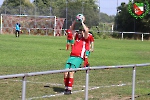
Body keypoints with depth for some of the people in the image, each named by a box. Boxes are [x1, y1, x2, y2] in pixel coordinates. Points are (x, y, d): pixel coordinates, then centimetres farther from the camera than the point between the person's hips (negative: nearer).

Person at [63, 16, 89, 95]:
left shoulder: (85, 39, 4)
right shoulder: (76, 38, 20)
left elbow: (86, 31, -12)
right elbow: (71, 29, 27)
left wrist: (82, 22, -2)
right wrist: (75, 21, 17)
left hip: (78, 58, -6)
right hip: (71, 57, 6)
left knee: (71, 72, -18)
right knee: (66, 72, -6)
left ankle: (69, 89, -16)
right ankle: (66, 88, 1)